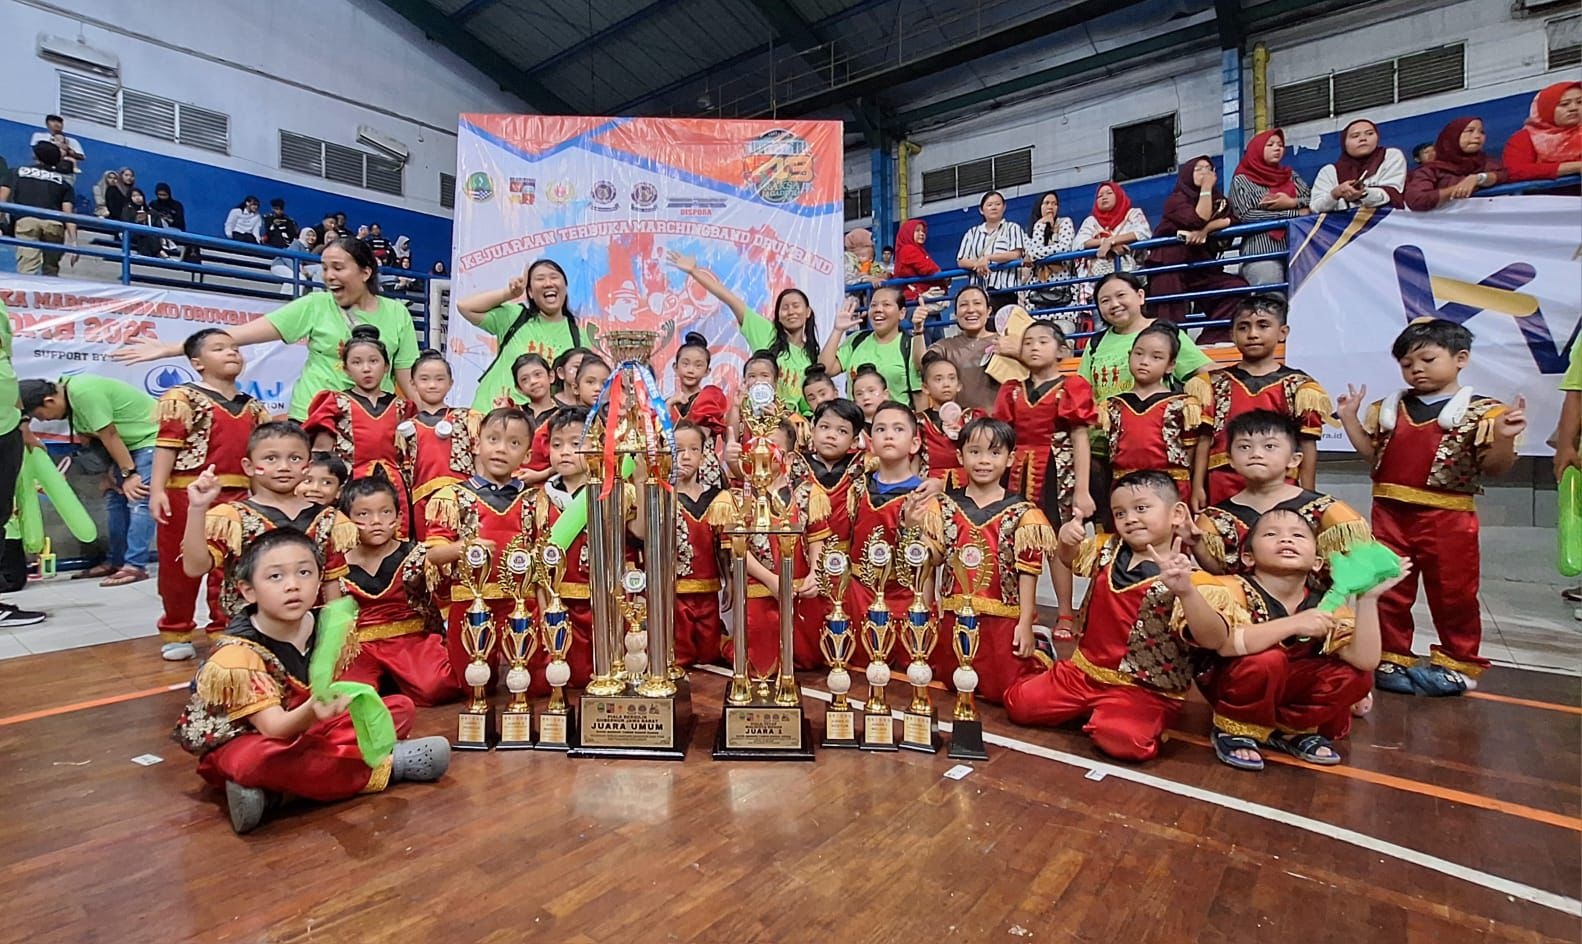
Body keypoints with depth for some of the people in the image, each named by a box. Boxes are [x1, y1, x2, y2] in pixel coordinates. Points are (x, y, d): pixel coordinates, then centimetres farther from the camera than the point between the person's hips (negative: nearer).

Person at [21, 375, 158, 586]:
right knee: (115, 498, 11)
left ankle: (135, 567, -15)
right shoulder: (70, 395, 4)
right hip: (131, 442, 10)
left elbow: (109, 436, -20)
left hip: (151, 437, -10)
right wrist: (112, 470, -1)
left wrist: (129, 474, -15)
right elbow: (98, 437, 5)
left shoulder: (83, 392, -23)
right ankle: (116, 561, 18)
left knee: (139, 501, -15)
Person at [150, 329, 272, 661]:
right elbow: (167, 444, -11)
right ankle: (176, 632, 24)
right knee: (181, 567, 8)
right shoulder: (182, 397, -5)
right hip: (188, 494, -4)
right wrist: (157, 489, -17)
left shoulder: (252, 406, 13)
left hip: (238, 497, 5)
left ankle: (223, 629, 23)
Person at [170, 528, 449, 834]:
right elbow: (274, 727, -31)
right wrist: (312, 711, -50)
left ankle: (274, 789, -19)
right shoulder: (237, 654, -24)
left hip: (298, 728, 6)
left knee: (400, 706, -5)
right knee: (260, 760, -42)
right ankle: (384, 766, -20)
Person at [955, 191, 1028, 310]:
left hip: (1004, 290, -3)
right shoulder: (972, 233, 19)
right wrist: (977, 264, -11)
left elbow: (1015, 254, -4)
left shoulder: (1012, 228, 11)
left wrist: (987, 258, -12)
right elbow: (961, 261, 10)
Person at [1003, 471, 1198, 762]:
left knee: (1120, 739, -31)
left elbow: (1208, 636, -25)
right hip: (1084, 671, 6)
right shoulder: (1108, 550, 3)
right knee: (1018, 703, -1)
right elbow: (1071, 558, 24)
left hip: (1144, 689, -5)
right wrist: (1067, 538, 0)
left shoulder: (1179, 575, -14)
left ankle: (1144, 721, 3)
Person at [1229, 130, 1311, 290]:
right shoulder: (1242, 180, 7)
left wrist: (1292, 202, -10)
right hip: (1262, 252, -4)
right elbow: (1247, 215, -7)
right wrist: (1296, 213, -6)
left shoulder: (1291, 175, 22)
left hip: (1298, 248, 4)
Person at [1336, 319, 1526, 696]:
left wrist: (1504, 438, -26)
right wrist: (1350, 418, 5)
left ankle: (1458, 664, 28)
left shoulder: (1481, 411, -4)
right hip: (1390, 515, 3)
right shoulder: (1388, 408, 7)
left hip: (1447, 518, -3)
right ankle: (1392, 659, 25)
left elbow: (1495, 467, -8)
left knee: (1453, 594, 10)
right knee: (1388, 592, 11)